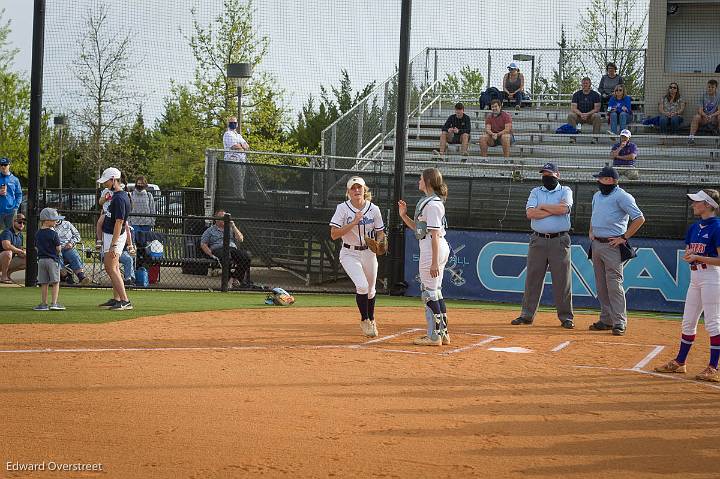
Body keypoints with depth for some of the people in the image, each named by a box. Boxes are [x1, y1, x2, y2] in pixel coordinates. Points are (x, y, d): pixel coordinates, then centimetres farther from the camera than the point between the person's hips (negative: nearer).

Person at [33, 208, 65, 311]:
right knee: (55, 282, -2)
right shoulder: (53, 234, -12)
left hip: (41, 259, 6)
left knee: (44, 283, 9)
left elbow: (37, 247, 10)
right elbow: (58, 248, -10)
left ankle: (43, 304, 10)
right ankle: (54, 303, -8)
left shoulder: (38, 234, 7)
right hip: (53, 260, -6)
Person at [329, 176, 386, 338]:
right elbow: (334, 234, -18)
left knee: (370, 290, 14)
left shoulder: (373, 209, -4)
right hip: (350, 253, -3)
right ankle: (364, 321, 0)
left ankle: (371, 319, 40)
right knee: (362, 286, -21)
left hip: (369, 253, 3)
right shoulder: (343, 208, -12)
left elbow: (380, 233, 6)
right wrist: (353, 223, -26)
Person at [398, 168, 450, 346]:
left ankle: (434, 336, -3)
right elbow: (417, 228, 21)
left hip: (433, 249, -11)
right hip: (440, 247, 11)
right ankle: (443, 333, 20)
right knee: (436, 292, 15)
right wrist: (404, 215, 9)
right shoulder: (427, 201, 16)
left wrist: (434, 262, -22)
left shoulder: (432, 204, -16)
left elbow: (435, 234, -20)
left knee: (429, 292, -6)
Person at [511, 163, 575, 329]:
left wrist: (542, 207, -5)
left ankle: (566, 317, 3)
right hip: (538, 240, 2)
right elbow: (530, 213, -5)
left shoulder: (565, 191, 7)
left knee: (562, 279, -2)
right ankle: (527, 315, 9)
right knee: (533, 278, 3)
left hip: (559, 241, -2)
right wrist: (554, 210, -9)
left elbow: (564, 208, -15)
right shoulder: (536, 192, 12)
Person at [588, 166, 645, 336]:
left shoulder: (622, 197, -10)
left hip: (612, 246, -8)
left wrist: (624, 237, -15)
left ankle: (619, 322, -8)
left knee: (614, 284, -11)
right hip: (596, 244, 8)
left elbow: (639, 218, -15)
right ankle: (606, 320, 16)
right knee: (601, 285, 10)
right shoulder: (597, 196, 17)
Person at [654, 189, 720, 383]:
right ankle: (679, 362, 23)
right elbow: (687, 253, 18)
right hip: (695, 277, 9)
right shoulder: (694, 228, 12)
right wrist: (688, 256, -5)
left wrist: (697, 257, -19)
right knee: (688, 322, 14)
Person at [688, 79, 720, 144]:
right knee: (696, 117, -29)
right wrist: (705, 115, -25)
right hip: (704, 118, 1)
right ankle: (691, 137, -34)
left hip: (714, 118, -1)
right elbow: (700, 110, -4)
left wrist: (711, 116, -28)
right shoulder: (703, 96, 2)